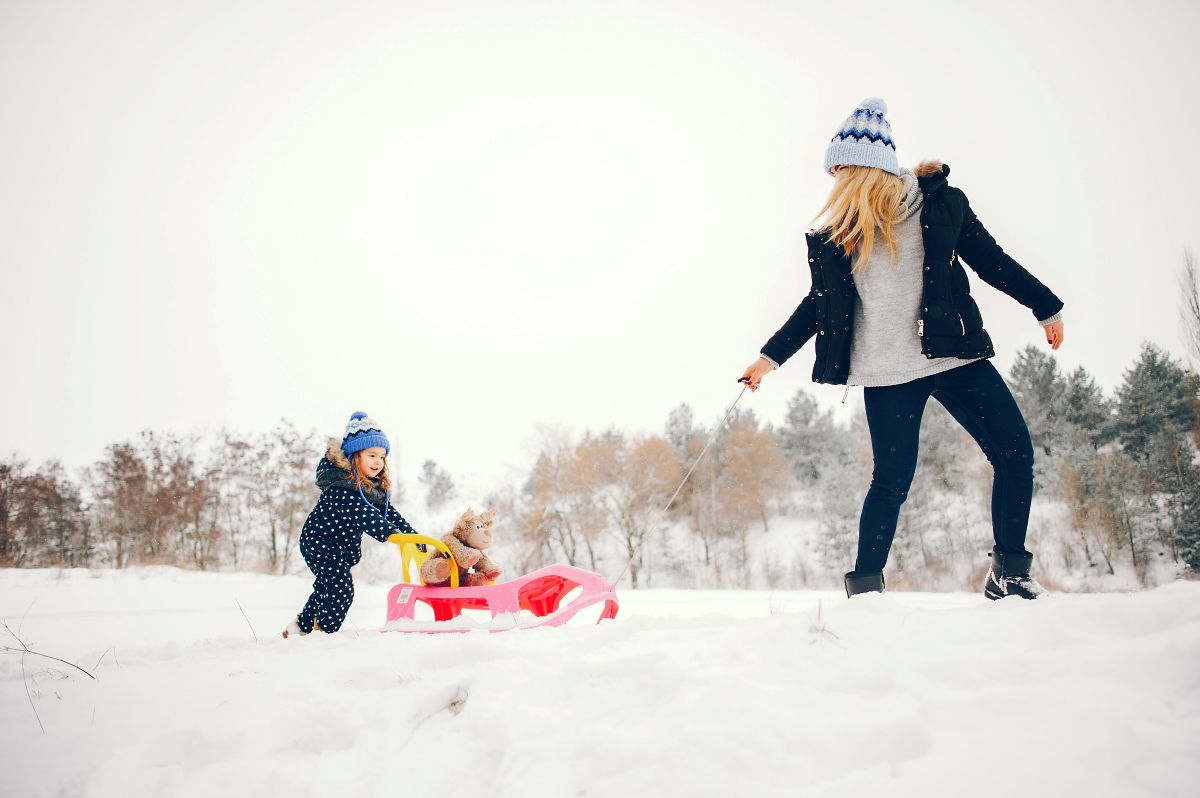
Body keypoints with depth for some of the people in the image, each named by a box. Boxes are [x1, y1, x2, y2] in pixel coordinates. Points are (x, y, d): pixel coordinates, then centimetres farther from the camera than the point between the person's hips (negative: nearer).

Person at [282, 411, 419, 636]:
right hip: (319, 541, -9)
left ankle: (301, 625, 39)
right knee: (341, 588, -15)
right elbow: (361, 514, -40)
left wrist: (412, 534, -11)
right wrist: (387, 532, -49)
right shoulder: (340, 483, -28)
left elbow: (390, 513, 0)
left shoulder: (376, 487, 1)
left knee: (327, 587, 21)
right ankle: (324, 630, 0)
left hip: (343, 547, 9)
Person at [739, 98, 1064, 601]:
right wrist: (771, 357, 13)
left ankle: (1009, 571, 14)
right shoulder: (836, 232, 6)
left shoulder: (939, 201, 3)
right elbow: (819, 302, 14)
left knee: (1015, 453, -2)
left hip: (954, 352, 1)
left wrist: (1046, 307, 17)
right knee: (893, 478, -4)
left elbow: (989, 258, 12)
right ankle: (865, 587, 9)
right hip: (885, 370, -1)